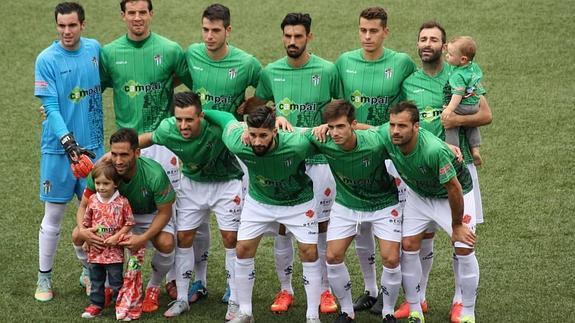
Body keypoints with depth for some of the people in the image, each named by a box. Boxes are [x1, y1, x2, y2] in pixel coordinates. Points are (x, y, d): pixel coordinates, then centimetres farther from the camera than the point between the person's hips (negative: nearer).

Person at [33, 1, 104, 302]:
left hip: (93, 145, 4)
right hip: (58, 149, -4)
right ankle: (44, 277, 15)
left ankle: (90, 272, 24)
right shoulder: (46, 60, -10)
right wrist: (68, 142, -26)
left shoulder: (95, 49, 2)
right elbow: (51, 107, -14)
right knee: (53, 215, 3)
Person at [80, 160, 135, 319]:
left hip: (114, 251, -4)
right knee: (96, 280, 15)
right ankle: (96, 304, 26)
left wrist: (117, 237, -14)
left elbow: (129, 223, -6)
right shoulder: (92, 200, 0)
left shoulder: (122, 202, -11)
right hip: (95, 250, 4)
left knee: (116, 281, 6)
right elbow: (86, 221, 10)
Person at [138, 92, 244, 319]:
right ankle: (182, 299, 17)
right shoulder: (168, 130, -24)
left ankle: (235, 302, 7)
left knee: (231, 238, -5)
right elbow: (147, 139, -2)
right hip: (192, 183, 3)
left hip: (225, 182, -3)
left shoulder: (217, 129, -36)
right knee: (183, 237, 4)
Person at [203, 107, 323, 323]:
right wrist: (200, 113, 0)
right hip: (258, 202, 2)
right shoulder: (238, 144, -31)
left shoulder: (297, 144, -38)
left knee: (309, 252, -5)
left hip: (298, 202, -2)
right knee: (243, 250, -1)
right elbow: (226, 118, -9)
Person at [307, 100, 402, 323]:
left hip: (383, 203, -3)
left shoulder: (376, 142, -33)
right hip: (346, 205, 3)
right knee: (333, 257, -4)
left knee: (391, 259, -10)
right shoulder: (324, 144, -25)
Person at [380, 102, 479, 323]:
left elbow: (454, 188, -30)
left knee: (464, 250, -8)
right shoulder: (386, 135, -27)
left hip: (452, 195, -5)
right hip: (418, 194, 5)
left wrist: (457, 225, -18)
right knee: (408, 247, -3)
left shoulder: (433, 150, -42)